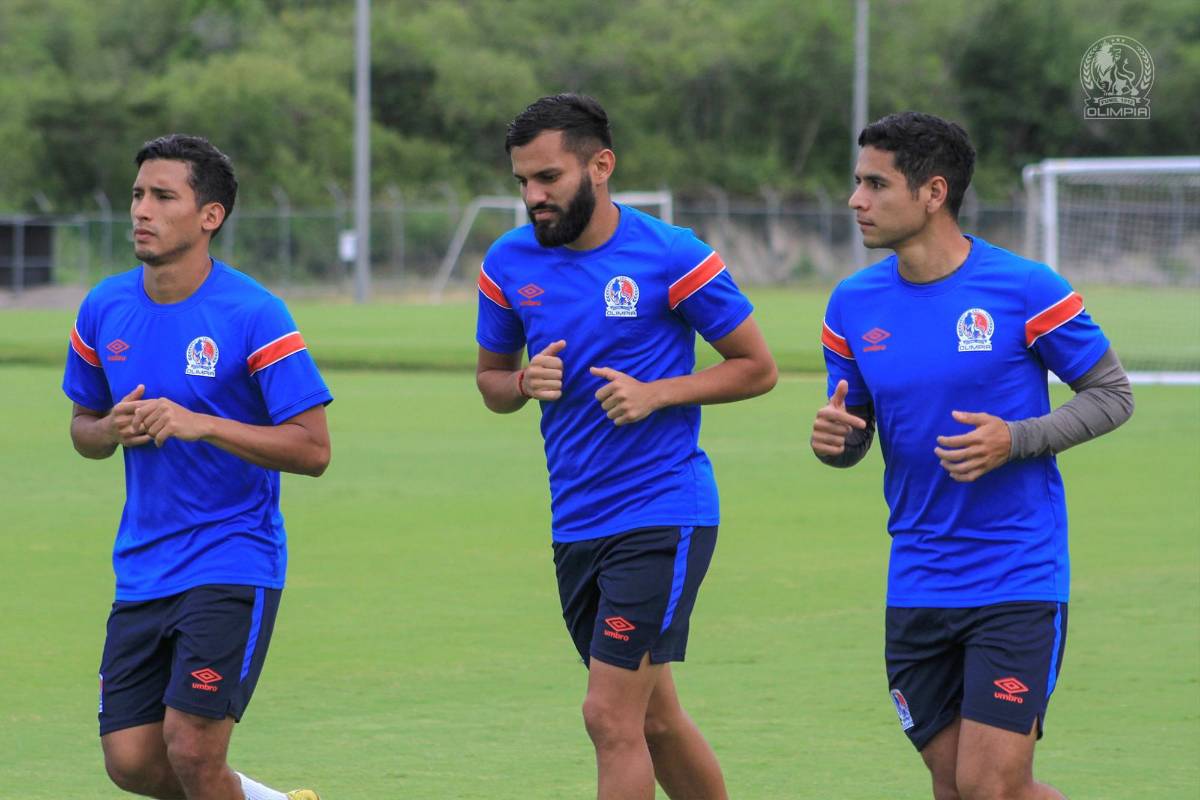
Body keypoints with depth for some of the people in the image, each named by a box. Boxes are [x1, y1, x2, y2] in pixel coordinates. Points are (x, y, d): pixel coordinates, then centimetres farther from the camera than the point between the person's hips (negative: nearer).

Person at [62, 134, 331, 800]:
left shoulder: (254, 315, -13)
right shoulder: (104, 309, 4)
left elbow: (312, 450, -14)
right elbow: (83, 426, 17)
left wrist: (200, 424, -23)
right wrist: (111, 430, -7)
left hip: (233, 562, -6)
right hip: (142, 566, 6)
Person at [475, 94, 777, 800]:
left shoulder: (672, 257, -10)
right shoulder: (510, 264, 4)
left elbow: (758, 368, -2)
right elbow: (491, 381, 17)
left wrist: (657, 393, -15)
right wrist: (526, 383, -6)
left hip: (663, 518, -6)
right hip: (576, 525, 6)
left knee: (611, 718, -12)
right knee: (654, 721, 14)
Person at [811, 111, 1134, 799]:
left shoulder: (1024, 290, -10)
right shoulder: (853, 305, 4)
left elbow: (1113, 396, -1)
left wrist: (1015, 440, -17)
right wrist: (833, 438, -11)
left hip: (1019, 580, -5)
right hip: (918, 583, 5)